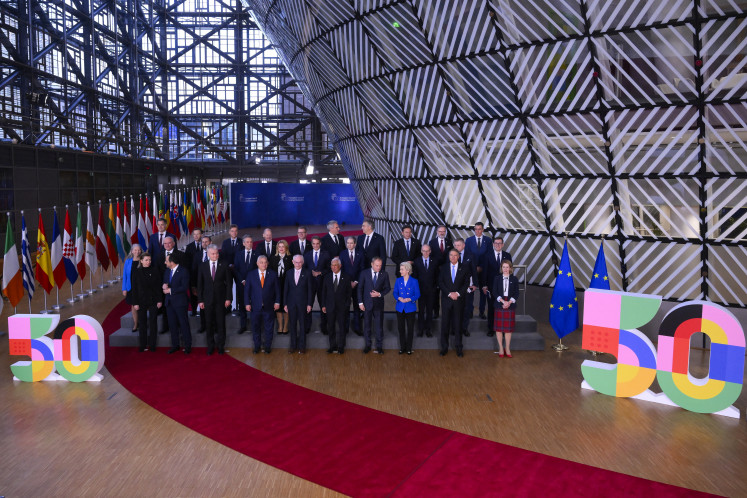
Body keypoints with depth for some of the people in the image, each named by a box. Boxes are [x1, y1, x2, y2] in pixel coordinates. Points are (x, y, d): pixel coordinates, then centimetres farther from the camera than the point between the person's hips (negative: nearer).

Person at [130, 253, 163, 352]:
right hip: (141, 302, 0)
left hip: (153, 301, 0)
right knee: (142, 323, 5)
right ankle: (142, 345, 14)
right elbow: (134, 288, 0)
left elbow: (159, 286, 2)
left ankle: (152, 345, 12)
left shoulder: (155, 271, 0)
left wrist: (160, 300, -3)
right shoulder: (137, 272, 0)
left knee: (153, 323, 4)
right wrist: (135, 303, -5)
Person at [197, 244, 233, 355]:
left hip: (220, 299, -1)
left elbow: (229, 283, 1)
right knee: (209, 324, 7)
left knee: (221, 323, 5)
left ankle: (221, 346, 17)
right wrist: (200, 300, -2)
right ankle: (210, 346, 20)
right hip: (207, 299, 1)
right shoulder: (202, 266, 2)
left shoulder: (224, 265, -1)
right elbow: (200, 284, 3)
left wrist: (228, 298, -5)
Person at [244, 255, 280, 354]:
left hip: (269, 307, 0)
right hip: (255, 306, 0)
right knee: (255, 327, 10)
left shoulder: (273, 274, 1)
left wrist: (277, 302, -2)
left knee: (269, 328, 9)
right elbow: (247, 290, 3)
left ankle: (268, 346, 23)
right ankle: (257, 346, 26)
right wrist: (247, 303, -3)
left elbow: (277, 289, 4)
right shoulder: (251, 274, 2)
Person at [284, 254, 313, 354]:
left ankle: (302, 346, 15)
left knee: (302, 325, 5)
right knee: (292, 325, 7)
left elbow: (310, 289, -3)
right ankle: (293, 345, 19)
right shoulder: (289, 273, 5)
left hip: (303, 303, -2)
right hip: (291, 303, 2)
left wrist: (309, 304, -7)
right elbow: (285, 289, 7)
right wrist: (285, 304, 3)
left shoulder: (307, 273, -3)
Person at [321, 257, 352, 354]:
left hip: (341, 307, -2)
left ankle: (341, 347, 14)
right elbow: (323, 292, 8)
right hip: (330, 306, 2)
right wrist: (323, 305, 2)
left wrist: (347, 304, -4)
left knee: (341, 327, 4)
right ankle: (332, 346, 18)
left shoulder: (345, 278, -1)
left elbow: (349, 292, 3)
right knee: (331, 328, 7)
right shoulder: (327, 277, 5)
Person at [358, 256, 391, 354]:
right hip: (367, 303, 0)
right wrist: (360, 302, -5)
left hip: (378, 304, 0)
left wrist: (379, 294, -13)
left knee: (379, 325, 4)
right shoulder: (364, 273, -3)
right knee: (367, 325, 9)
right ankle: (368, 345, 24)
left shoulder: (384, 274, -1)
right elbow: (360, 288, 0)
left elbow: (388, 288, 5)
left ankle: (379, 346, 17)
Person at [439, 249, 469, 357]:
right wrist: (449, 293, -11)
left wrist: (458, 293, -11)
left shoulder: (464, 268, 5)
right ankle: (444, 347, 11)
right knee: (445, 323, 3)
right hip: (446, 299, 1)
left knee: (458, 323, 4)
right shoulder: (444, 268, 6)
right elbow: (440, 282, 0)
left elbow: (466, 282, 1)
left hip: (459, 299, 0)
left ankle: (458, 347, 12)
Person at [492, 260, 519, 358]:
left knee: (508, 328, 3)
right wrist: (503, 301, -14)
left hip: (510, 306, 0)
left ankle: (507, 349, 11)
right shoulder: (497, 279, 5)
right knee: (499, 327, 1)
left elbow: (516, 293, 1)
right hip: (499, 306, 0)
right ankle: (500, 348, 10)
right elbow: (495, 292, -2)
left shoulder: (514, 279, 5)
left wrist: (509, 302, -13)